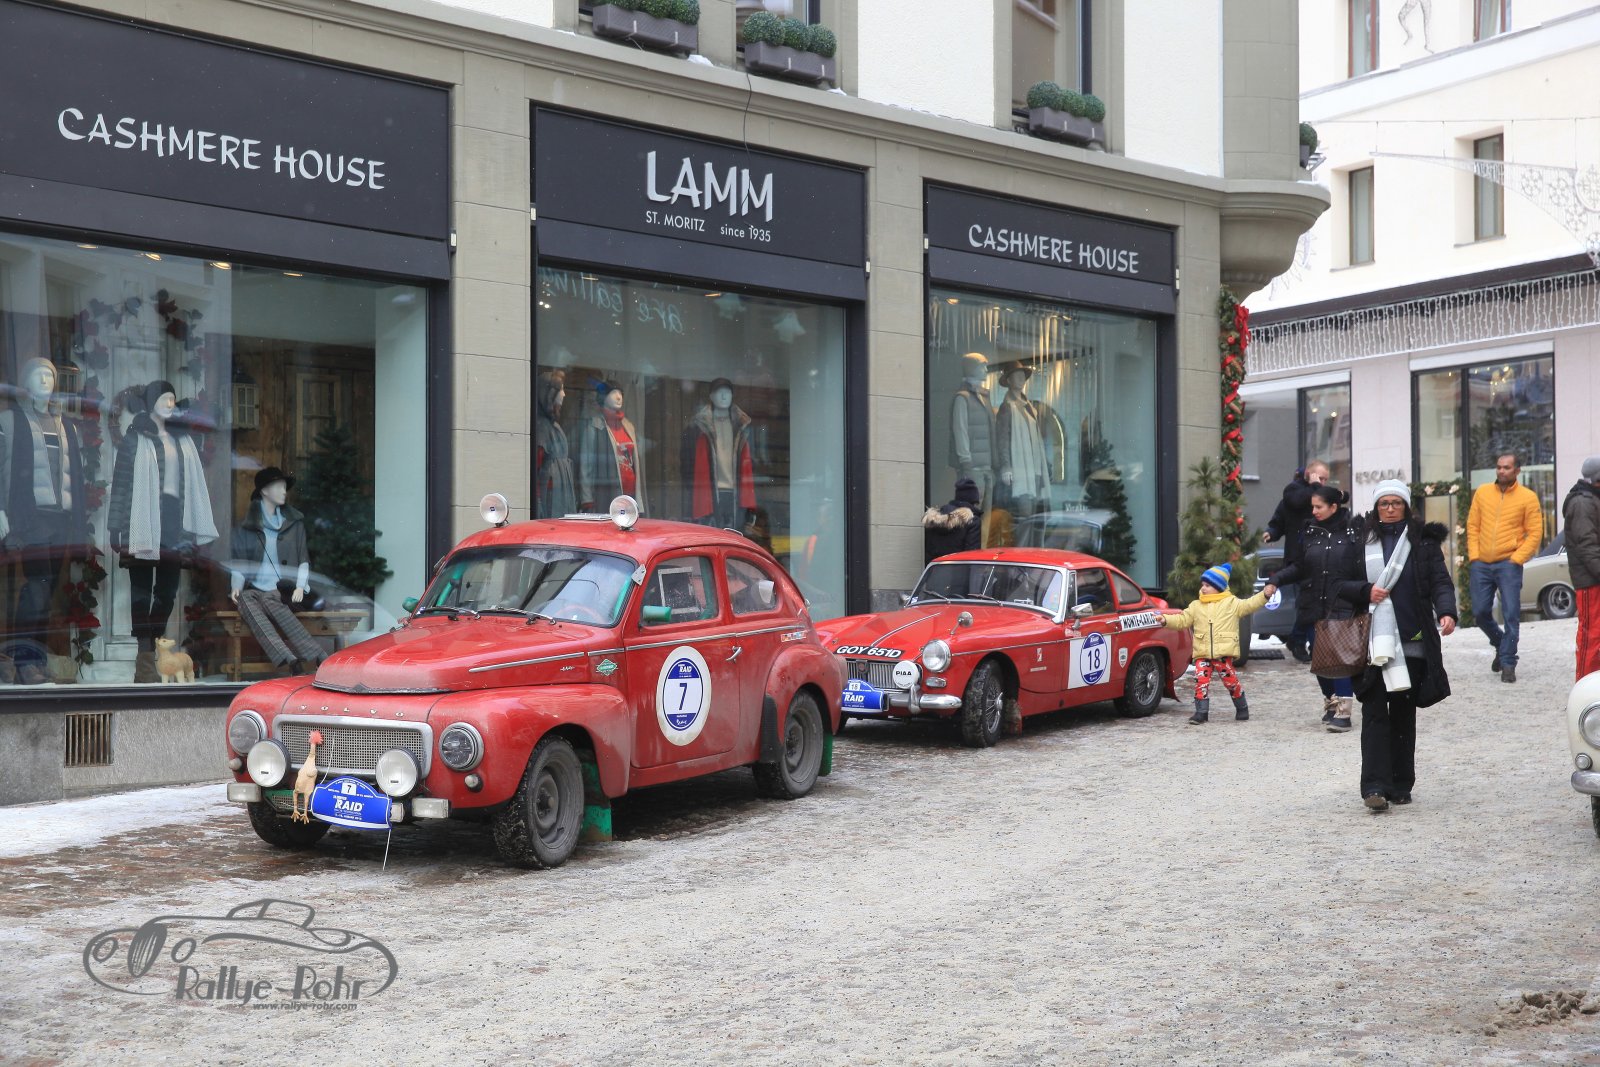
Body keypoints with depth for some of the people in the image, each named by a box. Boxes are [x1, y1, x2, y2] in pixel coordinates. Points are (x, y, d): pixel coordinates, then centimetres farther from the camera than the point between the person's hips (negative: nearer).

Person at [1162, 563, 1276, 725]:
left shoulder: (1231, 603, 5)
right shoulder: (1196, 606, 14)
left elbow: (1249, 605, -3)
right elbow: (1182, 620, 13)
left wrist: (1264, 595, -16)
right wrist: (1166, 620, -1)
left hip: (1223, 653, -3)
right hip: (1202, 653, 3)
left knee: (1230, 680, 0)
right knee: (1201, 680, -8)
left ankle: (1242, 708, 20)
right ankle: (1201, 711, -2)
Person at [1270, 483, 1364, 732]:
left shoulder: (1354, 530, -4)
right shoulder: (1309, 532, 9)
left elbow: (1365, 568, -6)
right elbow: (1299, 567, 12)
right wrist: (1276, 579, -2)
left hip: (1342, 608, -4)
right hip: (1314, 607, 4)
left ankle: (1343, 711, -5)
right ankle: (1330, 702, 27)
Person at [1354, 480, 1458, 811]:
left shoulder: (1424, 541, 6)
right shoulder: (1361, 542, 7)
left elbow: (1441, 582, -1)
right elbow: (1341, 585, 9)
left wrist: (1446, 612, -20)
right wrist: (1366, 590, -11)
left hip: (1412, 641, 1)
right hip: (1373, 643, -1)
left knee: (1404, 714, 8)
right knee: (1374, 713, -9)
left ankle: (1401, 786, 16)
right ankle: (1375, 787, -14)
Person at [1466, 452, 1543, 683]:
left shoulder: (1528, 497, -1)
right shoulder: (1482, 493, 8)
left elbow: (1535, 534, -2)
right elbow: (1472, 526, 10)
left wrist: (1516, 559, -10)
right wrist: (1474, 556, 1)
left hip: (1508, 564, -3)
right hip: (1481, 564, 3)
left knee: (1511, 614, -6)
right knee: (1480, 612, 5)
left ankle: (1508, 663, 1)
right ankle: (1501, 644, 31)